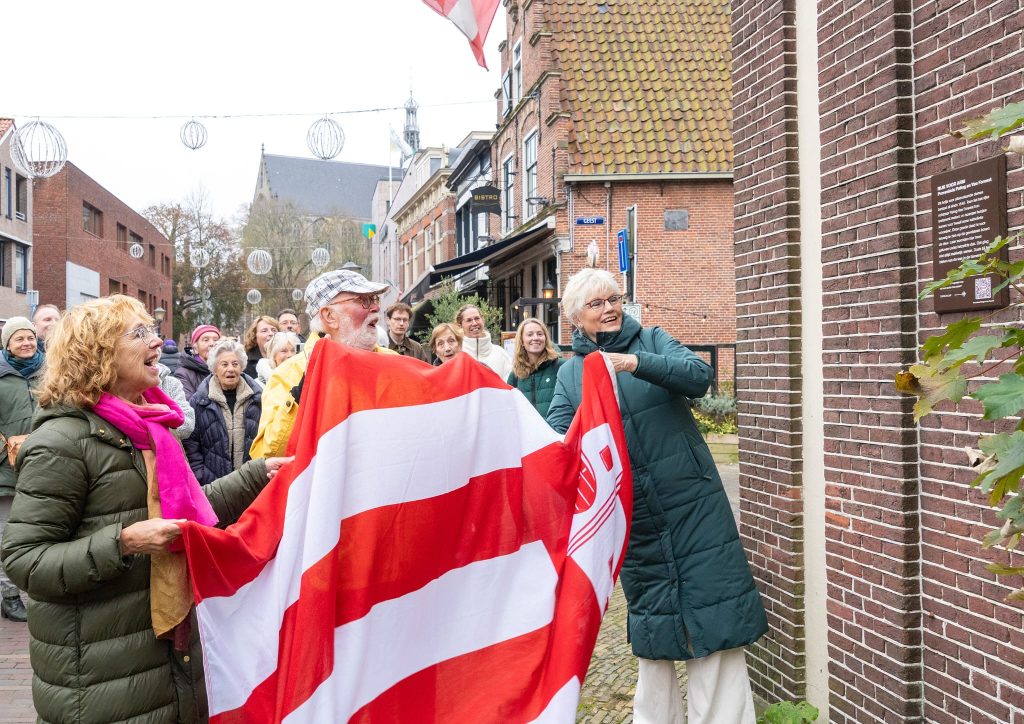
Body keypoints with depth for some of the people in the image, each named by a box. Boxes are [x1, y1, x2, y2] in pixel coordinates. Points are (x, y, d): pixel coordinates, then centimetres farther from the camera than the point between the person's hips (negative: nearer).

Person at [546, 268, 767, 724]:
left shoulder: (651, 340, 2)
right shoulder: (570, 373, 7)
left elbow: (699, 377, -16)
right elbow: (556, 437, -4)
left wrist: (636, 363, -31)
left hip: (693, 503, -2)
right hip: (633, 516, 2)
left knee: (714, 618, -2)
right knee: (651, 627, 12)